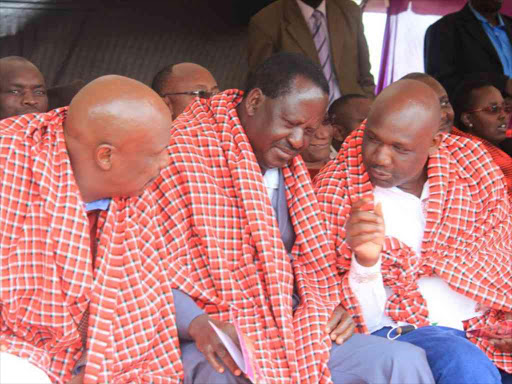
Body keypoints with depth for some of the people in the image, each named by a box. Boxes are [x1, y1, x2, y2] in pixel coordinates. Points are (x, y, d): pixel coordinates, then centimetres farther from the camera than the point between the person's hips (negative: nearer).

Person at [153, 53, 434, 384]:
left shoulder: (292, 170, 17)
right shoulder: (183, 151, -8)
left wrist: (328, 306, 7)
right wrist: (197, 324, -26)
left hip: (294, 332, 7)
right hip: (212, 344, -7)